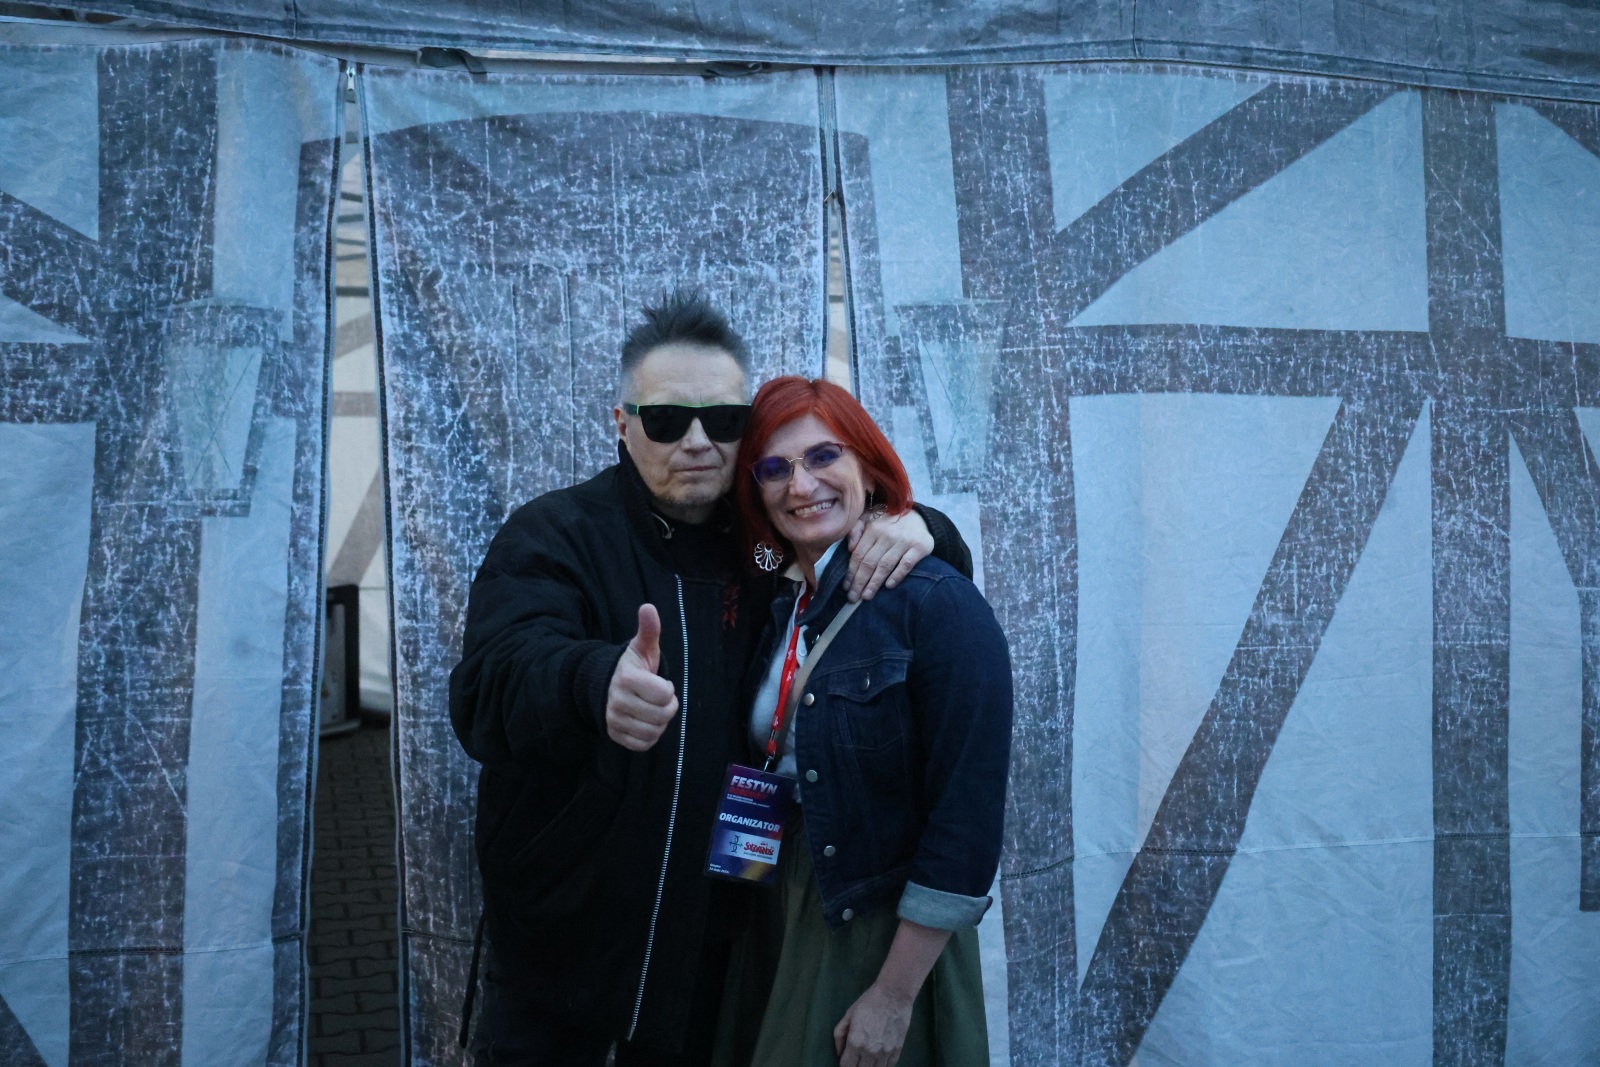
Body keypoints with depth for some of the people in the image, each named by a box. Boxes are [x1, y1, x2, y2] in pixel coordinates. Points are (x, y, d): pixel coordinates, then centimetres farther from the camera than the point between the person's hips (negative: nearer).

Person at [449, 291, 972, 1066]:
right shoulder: (554, 535, -13)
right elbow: (494, 683, -30)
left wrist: (917, 528, -15)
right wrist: (596, 684, -53)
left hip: (713, 930, 4)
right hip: (562, 937, -4)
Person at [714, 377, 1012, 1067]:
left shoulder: (942, 607, -17)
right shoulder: (775, 611, 3)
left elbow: (967, 822, -20)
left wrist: (895, 996, -18)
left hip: (885, 939, -6)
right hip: (777, 932, 6)